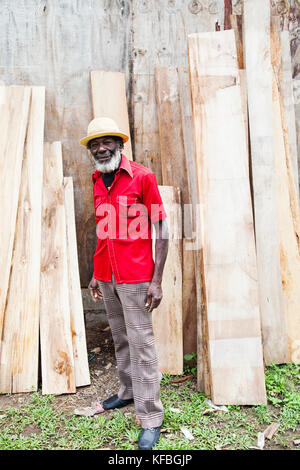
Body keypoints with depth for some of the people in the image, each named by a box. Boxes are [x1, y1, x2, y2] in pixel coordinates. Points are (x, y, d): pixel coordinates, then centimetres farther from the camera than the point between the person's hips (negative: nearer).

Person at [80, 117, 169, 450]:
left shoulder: (142, 176, -8)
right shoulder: (97, 181, 11)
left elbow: (161, 229, -9)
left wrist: (157, 279, -14)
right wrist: (96, 274, 16)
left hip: (135, 276, -6)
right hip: (107, 276, 6)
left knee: (140, 343, -2)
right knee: (120, 339, 17)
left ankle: (151, 419, 10)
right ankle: (128, 392, 35)